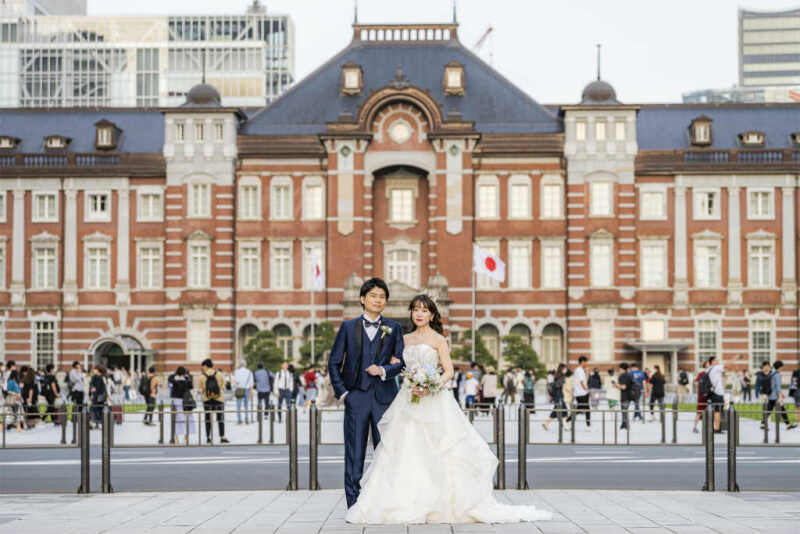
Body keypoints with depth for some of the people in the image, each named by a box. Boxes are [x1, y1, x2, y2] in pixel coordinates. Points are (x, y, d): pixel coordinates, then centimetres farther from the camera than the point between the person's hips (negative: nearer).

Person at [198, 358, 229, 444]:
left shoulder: (202, 376, -7)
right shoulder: (219, 374, -7)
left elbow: (200, 389, 2)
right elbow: (223, 385, 5)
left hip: (207, 400, 1)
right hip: (219, 399, -1)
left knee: (208, 419, 11)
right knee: (220, 419, 5)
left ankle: (208, 438, 9)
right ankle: (222, 437, -2)